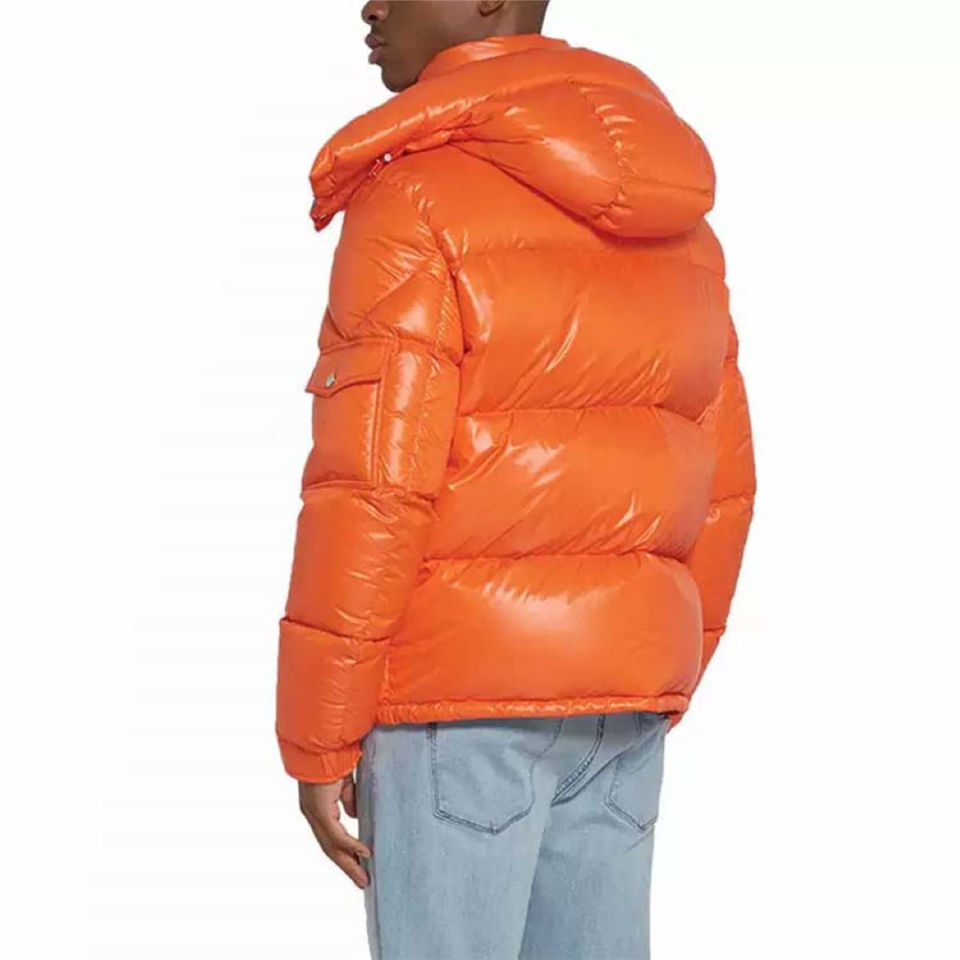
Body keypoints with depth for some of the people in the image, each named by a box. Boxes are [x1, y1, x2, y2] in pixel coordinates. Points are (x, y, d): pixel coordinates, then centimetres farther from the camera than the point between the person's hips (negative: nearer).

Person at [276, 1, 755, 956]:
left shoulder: (416, 199, -13)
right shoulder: (665, 221, 11)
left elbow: (371, 493, -17)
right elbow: (716, 483, 12)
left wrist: (315, 737, -9)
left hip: (459, 694, -7)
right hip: (614, 697, 7)